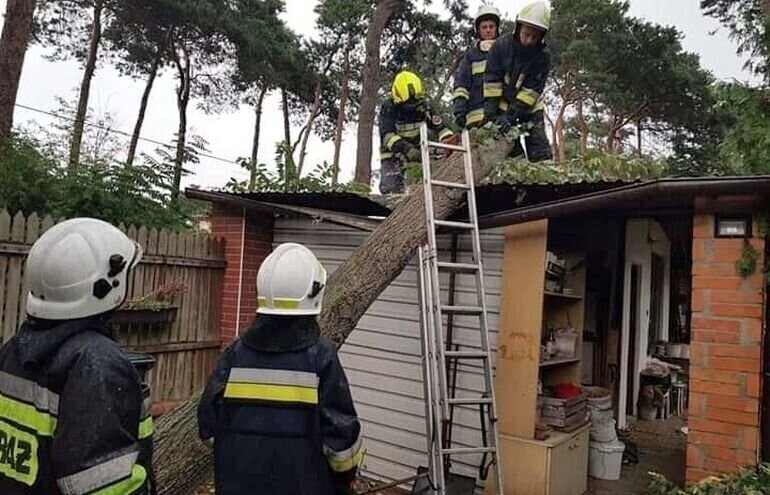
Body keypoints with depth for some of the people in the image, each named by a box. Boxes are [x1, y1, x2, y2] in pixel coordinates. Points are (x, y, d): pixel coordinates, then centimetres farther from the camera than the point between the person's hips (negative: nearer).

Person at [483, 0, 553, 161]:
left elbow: (532, 90, -19)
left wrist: (510, 116, -28)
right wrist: (491, 114, -21)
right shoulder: (502, 45, -13)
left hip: (530, 108, 0)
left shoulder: (543, 56, -14)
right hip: (503, 106, 0)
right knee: (510, 152, -6)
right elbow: (492, 81, -15)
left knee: (541, 153, -6)